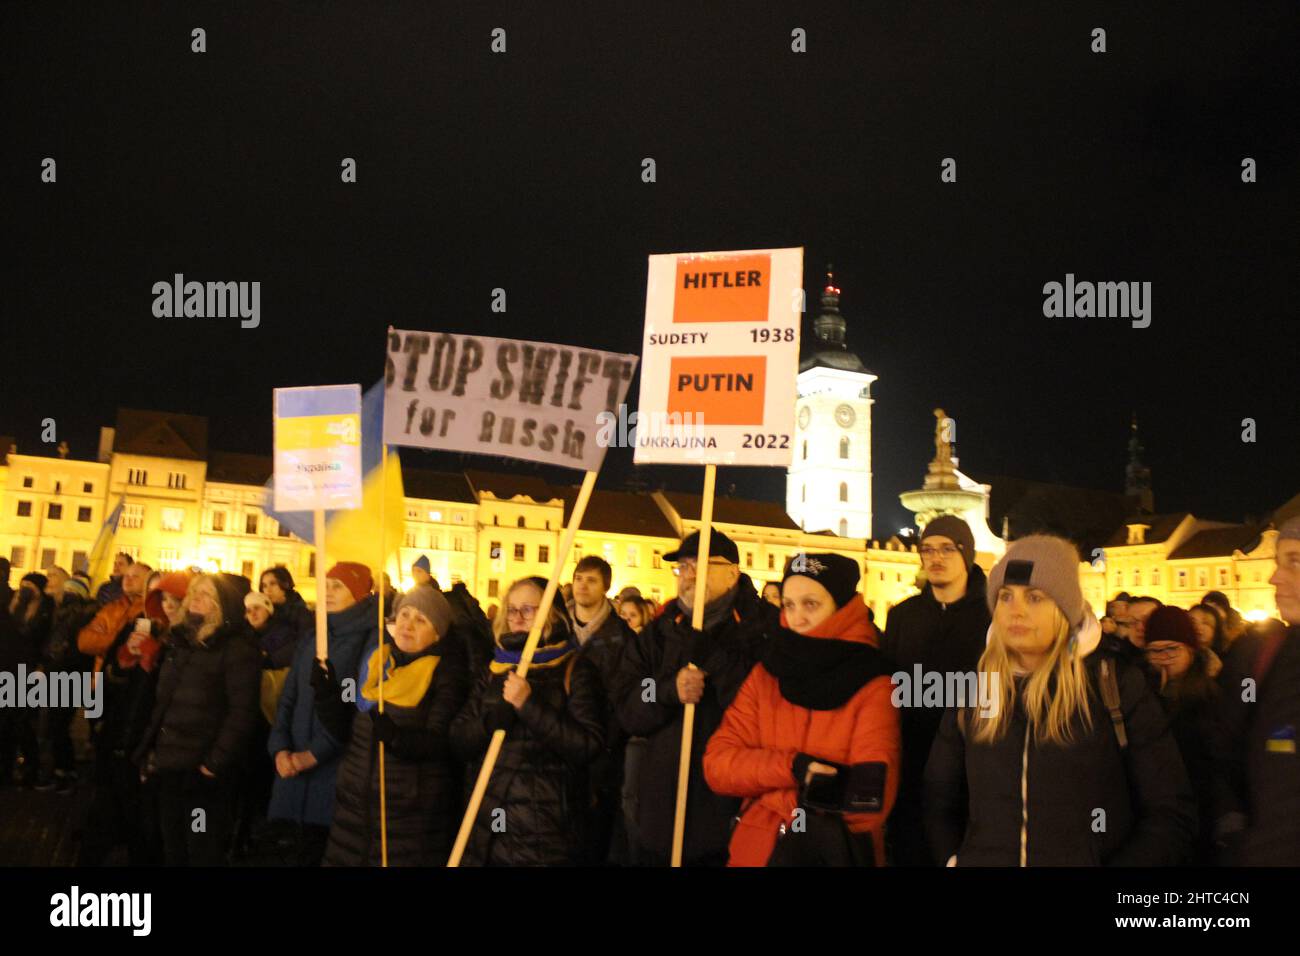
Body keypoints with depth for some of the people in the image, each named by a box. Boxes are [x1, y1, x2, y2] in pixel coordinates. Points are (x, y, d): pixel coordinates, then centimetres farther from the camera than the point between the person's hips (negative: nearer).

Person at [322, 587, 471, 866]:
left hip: (414, 811, -5)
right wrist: (327, 695, -7)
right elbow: (346, 730, 10)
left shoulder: (447, 670, -7)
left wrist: (397, 736, -35)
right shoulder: (375, 659, 9)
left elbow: (441, 741, -18)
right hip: (354, 802, 5)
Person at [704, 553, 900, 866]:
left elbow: (868, 803, -20)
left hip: (837, 853, -3)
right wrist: (790, 768, -21)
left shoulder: (875, 689, -11)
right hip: (757, 850, 3)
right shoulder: (764, 676, 1)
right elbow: (717, 763, -7)